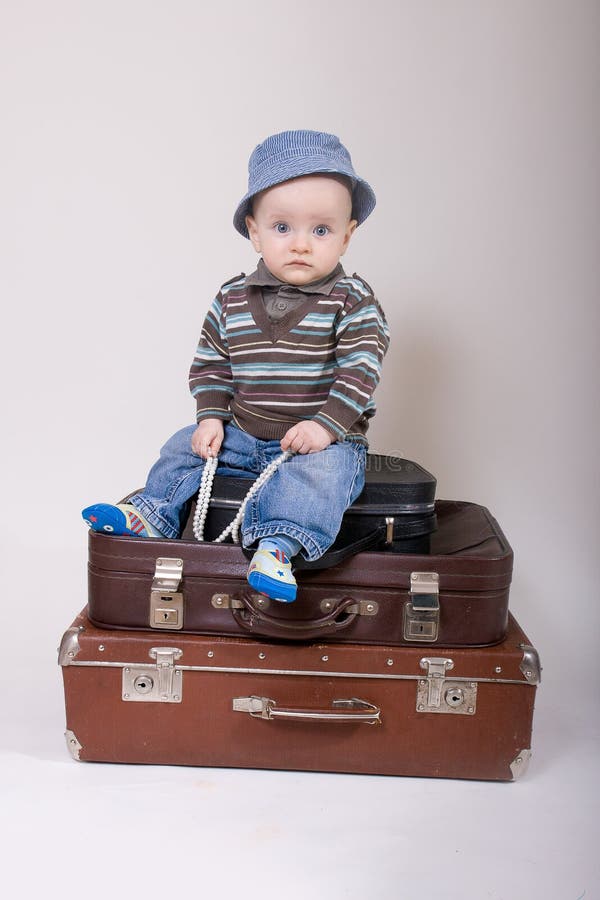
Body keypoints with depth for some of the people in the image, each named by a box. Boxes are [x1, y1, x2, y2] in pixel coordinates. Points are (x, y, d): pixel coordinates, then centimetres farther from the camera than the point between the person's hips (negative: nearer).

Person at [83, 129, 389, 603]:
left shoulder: (352, 301, -9)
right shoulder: (232, 299, 2)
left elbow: (360, 369, -15)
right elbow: (211, 364, 8)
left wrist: (326, 426, -24)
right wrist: (212, 417, -6)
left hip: (324, 439, -5)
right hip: (242, 435, 5)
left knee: (317, 472, -33)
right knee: (186, 446, 0)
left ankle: (278, 546, -42)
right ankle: (152, 514, 8)